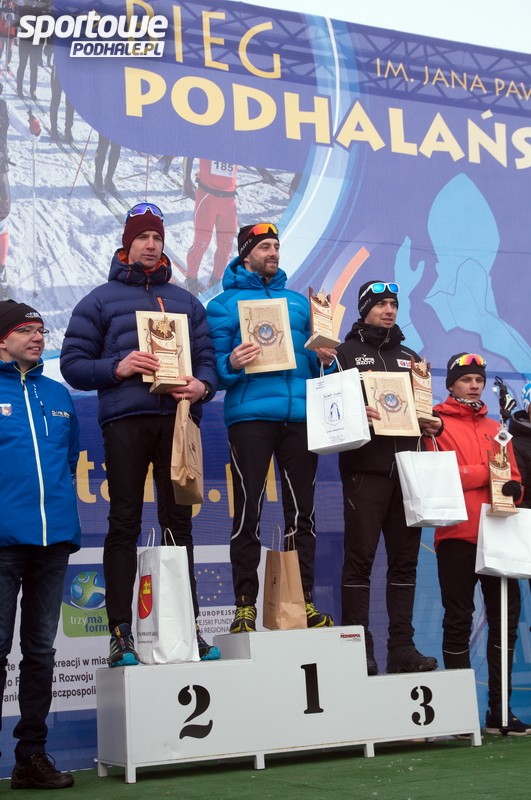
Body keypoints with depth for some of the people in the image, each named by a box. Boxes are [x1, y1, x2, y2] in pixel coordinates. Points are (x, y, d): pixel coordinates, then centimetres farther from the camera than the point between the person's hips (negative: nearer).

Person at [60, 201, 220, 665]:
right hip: (125, 420, -3)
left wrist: (202, 385, -6)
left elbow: (207, 357, 16)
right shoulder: (100, 300, 11)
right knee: (125, 524, -4)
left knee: (178, 522, 4)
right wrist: (117, 367, -12)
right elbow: (73, 363, 5)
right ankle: (120, 634, -2)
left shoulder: (185, 301, 21)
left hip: (178, 418, 3)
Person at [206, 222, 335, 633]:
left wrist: (324, 358, 0)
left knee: (301, 512, 5)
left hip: (299, 414, 4)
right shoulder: (224, 303, 7)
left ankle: (305, 601, 11)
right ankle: (245, 607, 1)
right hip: (250, 414, -4)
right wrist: (231, 364, -20)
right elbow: (212, 365, 1)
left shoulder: (299, 302, 21)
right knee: (248, 512, -4)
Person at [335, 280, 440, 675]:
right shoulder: (345, 353, 7)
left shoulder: (411, 357, 22)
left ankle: (402, 647, 8)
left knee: (405, 560, 4)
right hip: (365, 468, -5)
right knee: (359, 558, -6)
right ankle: (359, 649, -3)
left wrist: (433, 424, 4)